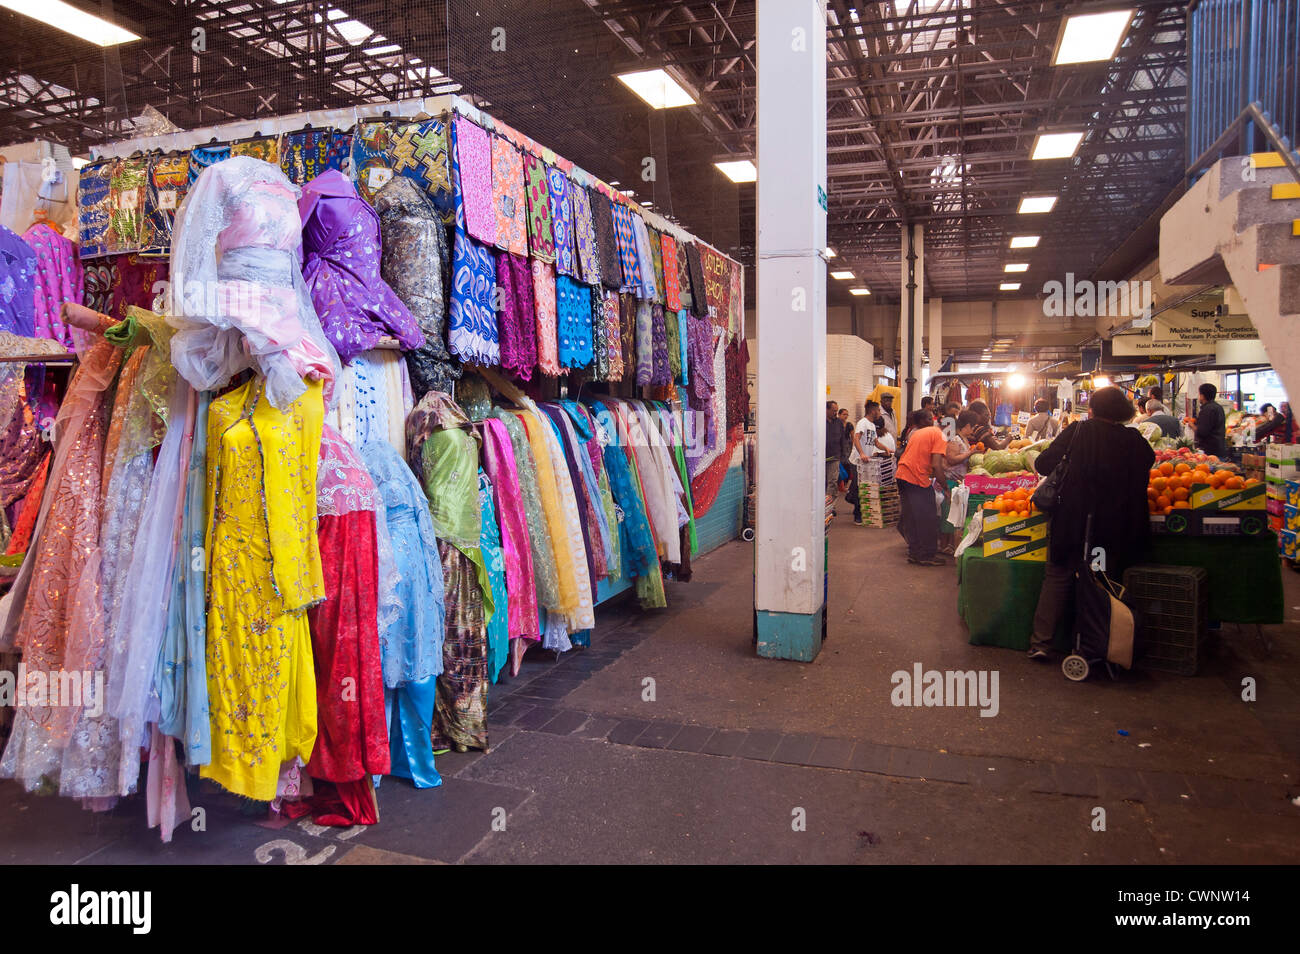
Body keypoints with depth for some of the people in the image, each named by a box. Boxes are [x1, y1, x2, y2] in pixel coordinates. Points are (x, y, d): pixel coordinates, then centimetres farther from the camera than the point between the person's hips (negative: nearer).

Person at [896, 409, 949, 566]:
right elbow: (936, 465, -13)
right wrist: (945, 489, -6)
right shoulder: (938, 434, -4)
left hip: (902, 475, 8)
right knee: (927, 519, 2)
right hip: (917, 479, -8)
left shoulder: (917, 434, 19)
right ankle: (926, 556, 8)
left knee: (912, 517, 15)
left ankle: (915, 553, 23)